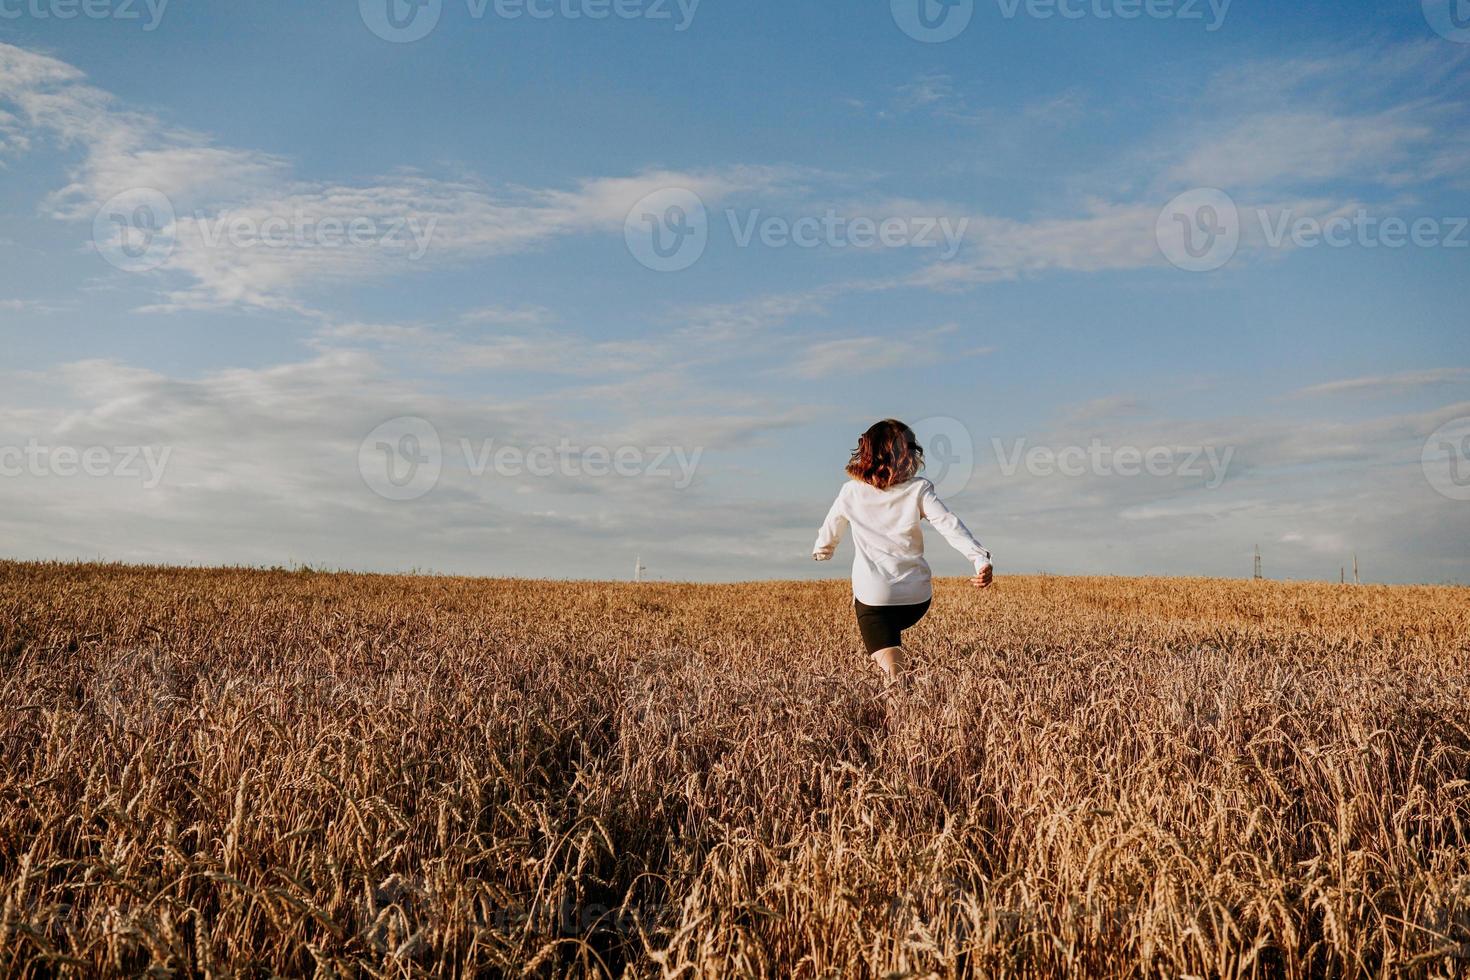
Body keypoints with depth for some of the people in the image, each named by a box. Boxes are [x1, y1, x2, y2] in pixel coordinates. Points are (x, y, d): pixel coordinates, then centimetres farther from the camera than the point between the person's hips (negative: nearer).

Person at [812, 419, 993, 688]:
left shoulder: (852, 492, 4)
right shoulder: (919, 489, 0)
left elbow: (830, 531, 20)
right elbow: (950, 524, -15)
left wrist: (821, 551, 41)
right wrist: (980, 558, -24)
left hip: (873, 596, -2)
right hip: (917, 596, 2)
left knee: (894, 677, -7)